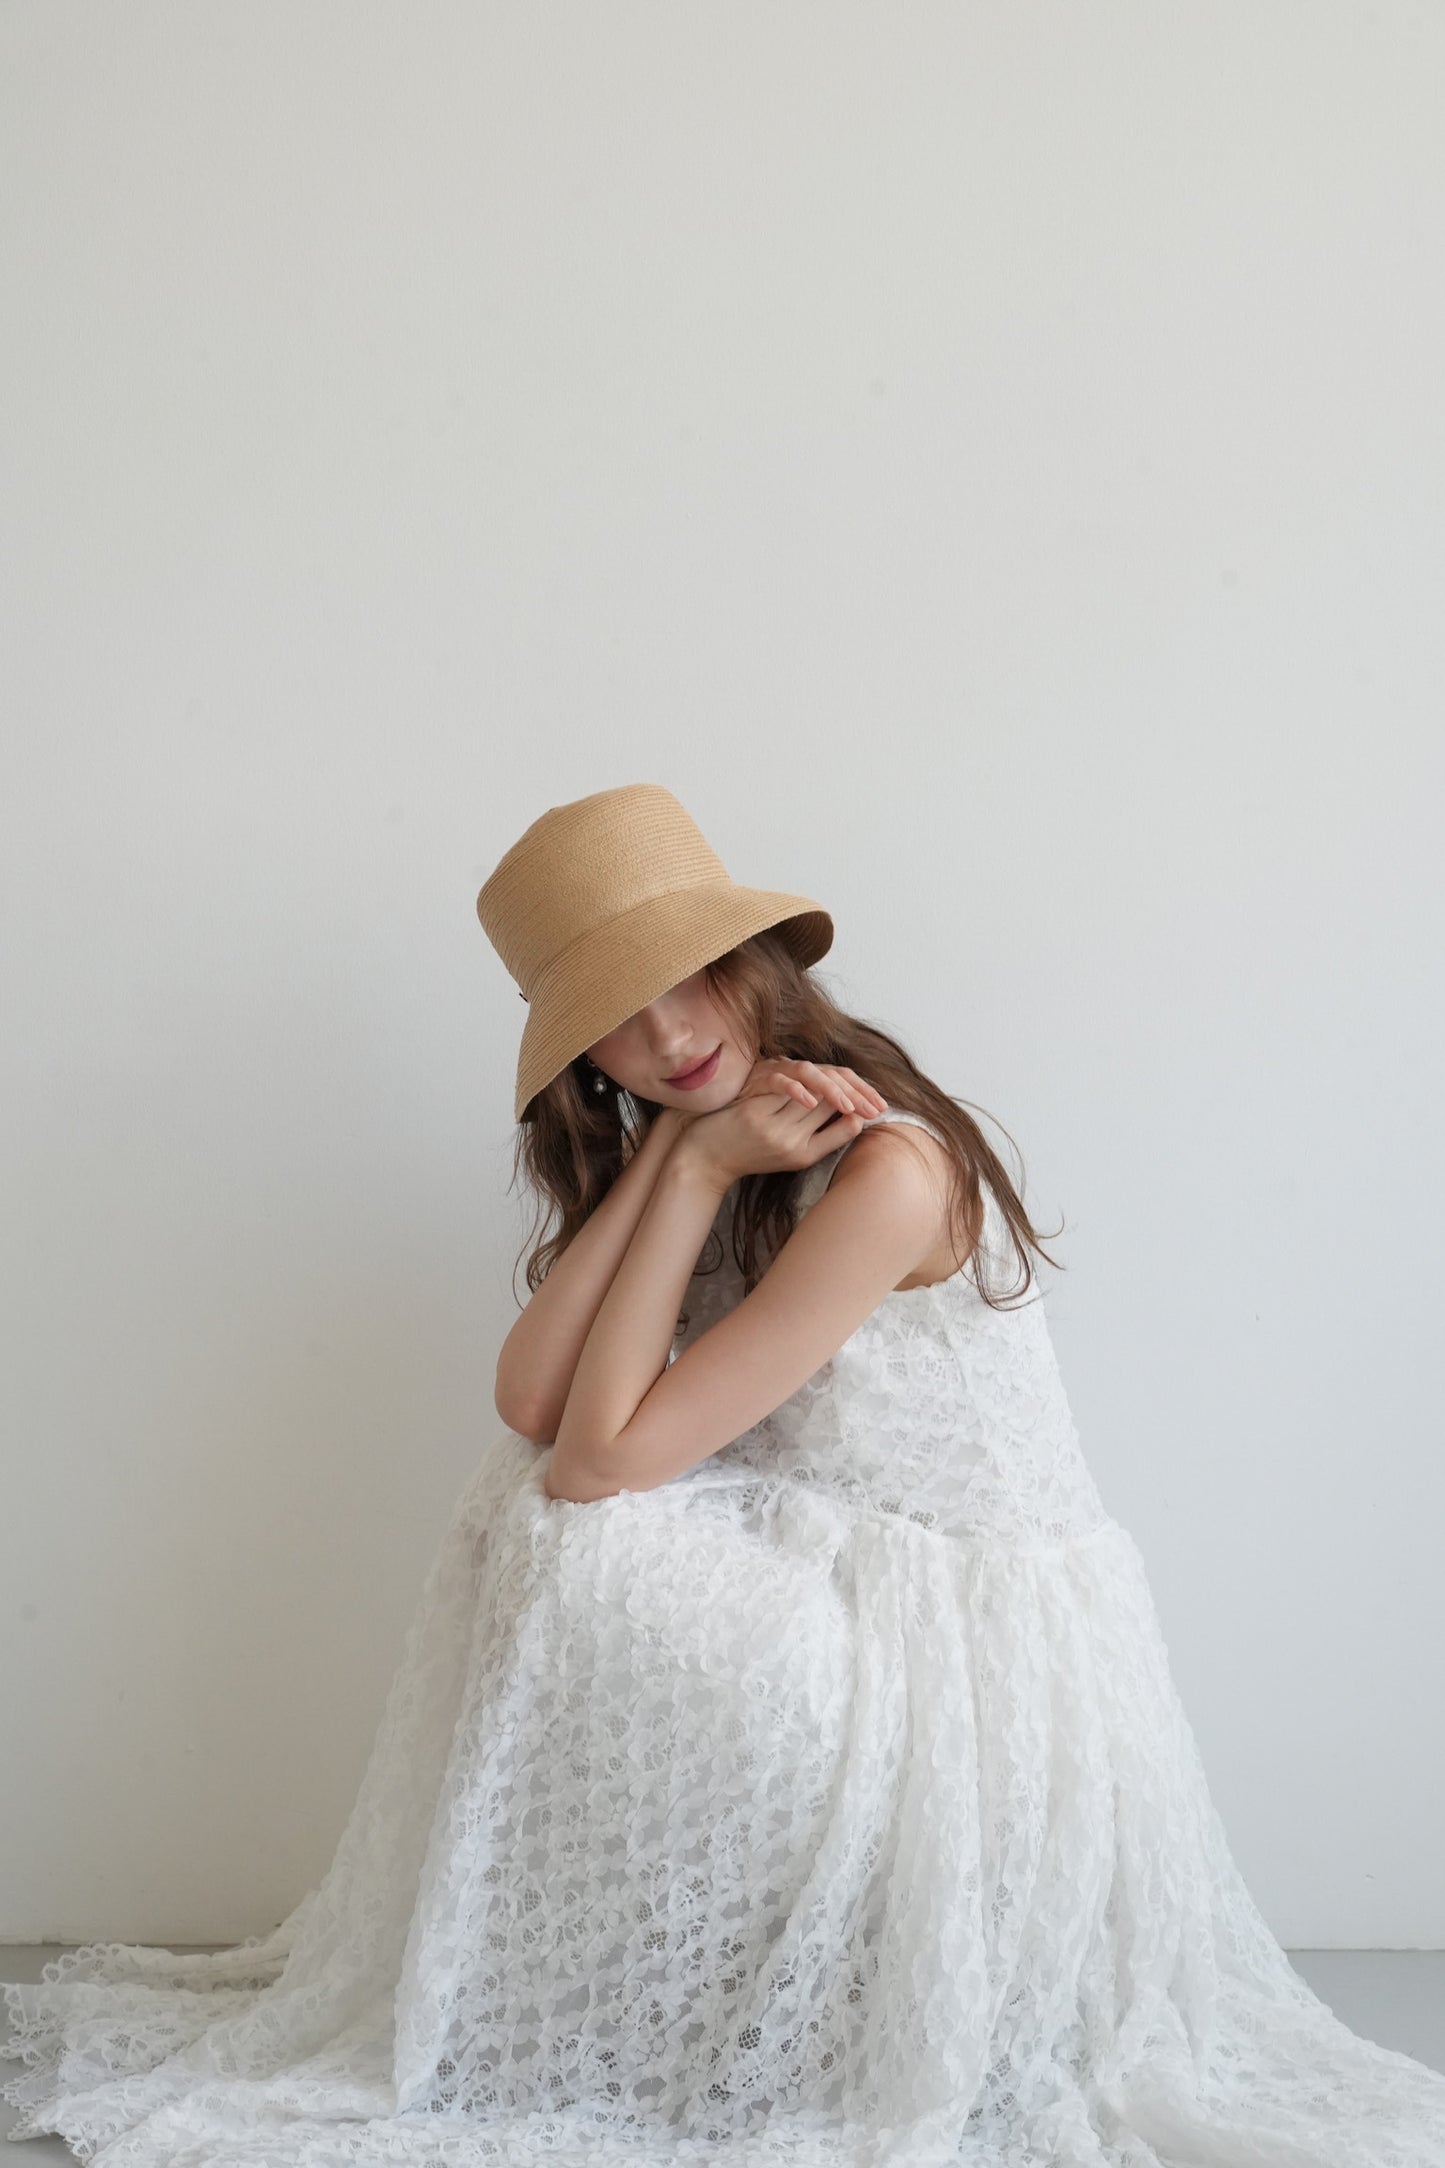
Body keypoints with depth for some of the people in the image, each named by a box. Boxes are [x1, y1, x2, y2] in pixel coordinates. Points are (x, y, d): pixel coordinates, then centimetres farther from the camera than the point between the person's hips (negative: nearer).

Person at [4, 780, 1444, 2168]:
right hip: (834, 1574, 8)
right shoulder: (683, 1143, 5)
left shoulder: (887, 1170, -24)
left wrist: (702, 1172, -19)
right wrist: (675, 1153, -14)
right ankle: (517, 2011, 7)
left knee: (573, 1535, -22)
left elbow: (610, 1454, -23)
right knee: (531, 1513, -6)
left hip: (973, 1631, -8)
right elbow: (532, 1404, -10)